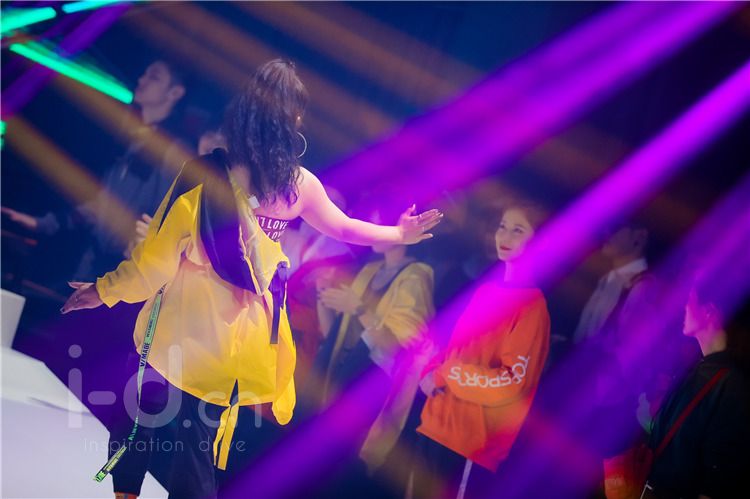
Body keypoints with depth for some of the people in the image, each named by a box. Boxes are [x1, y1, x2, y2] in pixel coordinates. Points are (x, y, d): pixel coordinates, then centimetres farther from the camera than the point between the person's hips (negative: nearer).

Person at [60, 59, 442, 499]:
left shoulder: (205, 173, -19)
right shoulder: (300, 185, -8)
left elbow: (159, 255, -13)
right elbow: (344, 229, 11)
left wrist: (105, 290, 3)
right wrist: (400, 235, 30)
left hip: (181, 328, -3)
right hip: (236, 342, 3)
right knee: (200, 441, 19)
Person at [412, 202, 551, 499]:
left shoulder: (533, 304, -11)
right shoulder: (486, 291, 15)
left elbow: (515, 381, -18)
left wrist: (445, 374, -13)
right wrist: (432, 372, -1)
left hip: (474, 439, -8)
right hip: (437, 425, 8)